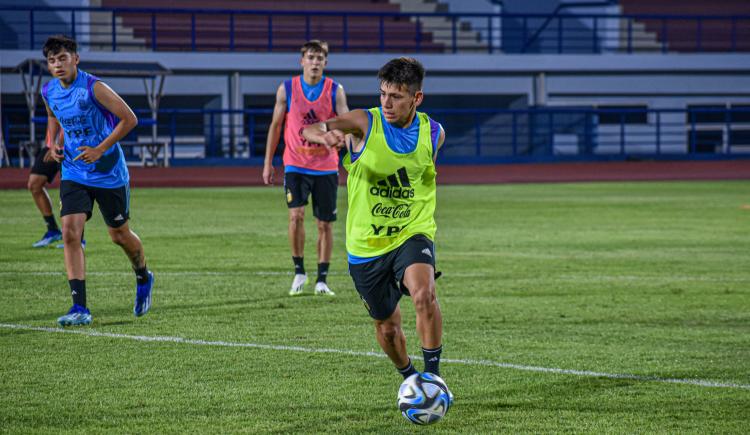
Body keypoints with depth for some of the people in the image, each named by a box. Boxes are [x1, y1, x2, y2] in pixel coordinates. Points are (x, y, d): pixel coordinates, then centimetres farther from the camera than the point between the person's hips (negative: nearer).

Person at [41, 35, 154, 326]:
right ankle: (80, 308, -16)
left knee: (119, 234, 10)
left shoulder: (93, 88, -19)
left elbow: (129, 119, -16)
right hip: (73, 173, 4)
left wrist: (100, 150, -20)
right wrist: (54, 143, 4)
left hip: (109, 172, -4)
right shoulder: (49, 92, -1)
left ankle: (143, 278, 43)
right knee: (70, 233, -15)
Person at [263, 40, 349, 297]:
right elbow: (276, 125, 8)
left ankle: (321, 280, 13)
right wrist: (268, 163, 7)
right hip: (295, 166, -1)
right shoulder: (286, 89, 0)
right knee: (296, 215, -17)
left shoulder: (335, 91, -2)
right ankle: (299, 272, -1)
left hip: (326, 167, 1)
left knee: (325, 224, 4)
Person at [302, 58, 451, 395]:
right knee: (387, 325, 13)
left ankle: (433, 374, -18)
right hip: (366, 244, 0)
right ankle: (409, 378, 42)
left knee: (424, 294, -31)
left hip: (412, 234, 0)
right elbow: (306, 129, -30)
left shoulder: (433, 133, -4)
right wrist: (324, 136, -52)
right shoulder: (365, 123, -13)